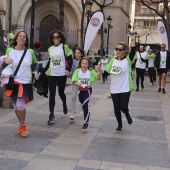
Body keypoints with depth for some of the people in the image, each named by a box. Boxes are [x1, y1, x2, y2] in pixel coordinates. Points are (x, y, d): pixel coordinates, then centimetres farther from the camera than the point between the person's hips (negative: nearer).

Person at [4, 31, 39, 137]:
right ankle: (21, 124, 33)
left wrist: (36, 71, -3)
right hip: (13, 81, 2)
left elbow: (35, 63, 16)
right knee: (16, 106, 11)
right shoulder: (9, 50, 3)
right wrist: (6, 62, -10)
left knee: (20, 105, -15)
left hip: (25, 82, -2)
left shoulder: (30, 52, 1)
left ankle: (23, 125, 9)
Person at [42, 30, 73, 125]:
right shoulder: (50, 49, 8)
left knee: (61, 92, 10)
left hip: (62, 74, -2)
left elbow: (70, 59, -2)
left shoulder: (65, 47, -3)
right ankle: (51, 115, -1)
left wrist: (68, 70, -14)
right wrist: (43, 71, 11)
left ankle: (64, 104, 44)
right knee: (52, 94, -4)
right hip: (51, 74, 2)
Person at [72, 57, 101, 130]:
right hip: (80, 90, 4)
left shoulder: (91, 71, -12)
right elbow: (74, 80, -15)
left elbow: (98, 78, -17)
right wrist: (77, 83, -37)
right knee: (82, 104, 22)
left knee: (85, 104, -19)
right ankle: (87, 113, 55)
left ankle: (86, 122, -13)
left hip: (88, 90, -4)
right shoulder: (77, 71, -10)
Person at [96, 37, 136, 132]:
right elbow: (106, 73, 5)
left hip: (125, 89, -3)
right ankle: (120, 125, 28)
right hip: (114, 89, 4)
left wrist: (133, 39, -30)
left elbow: (133, 50, -21)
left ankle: (127, 115, 27)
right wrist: (100, 70, -14)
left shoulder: (127, 60, -5)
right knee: (116, 108, 7)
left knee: (123, 107, -10)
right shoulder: (113, 61, 6)